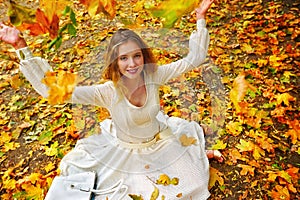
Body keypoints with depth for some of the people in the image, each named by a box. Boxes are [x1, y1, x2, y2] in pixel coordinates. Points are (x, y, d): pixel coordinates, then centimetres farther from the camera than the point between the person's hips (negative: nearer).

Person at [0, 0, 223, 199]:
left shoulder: (153, 75, -24)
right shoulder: (108, 92, -31)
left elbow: (194, 58, -17)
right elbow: (51, 89, -38)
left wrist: (200, 19, -23)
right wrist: (21, 47, -43)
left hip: (161, 140, 2)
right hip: (124, 151, -1)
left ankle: (195, 152, 44)